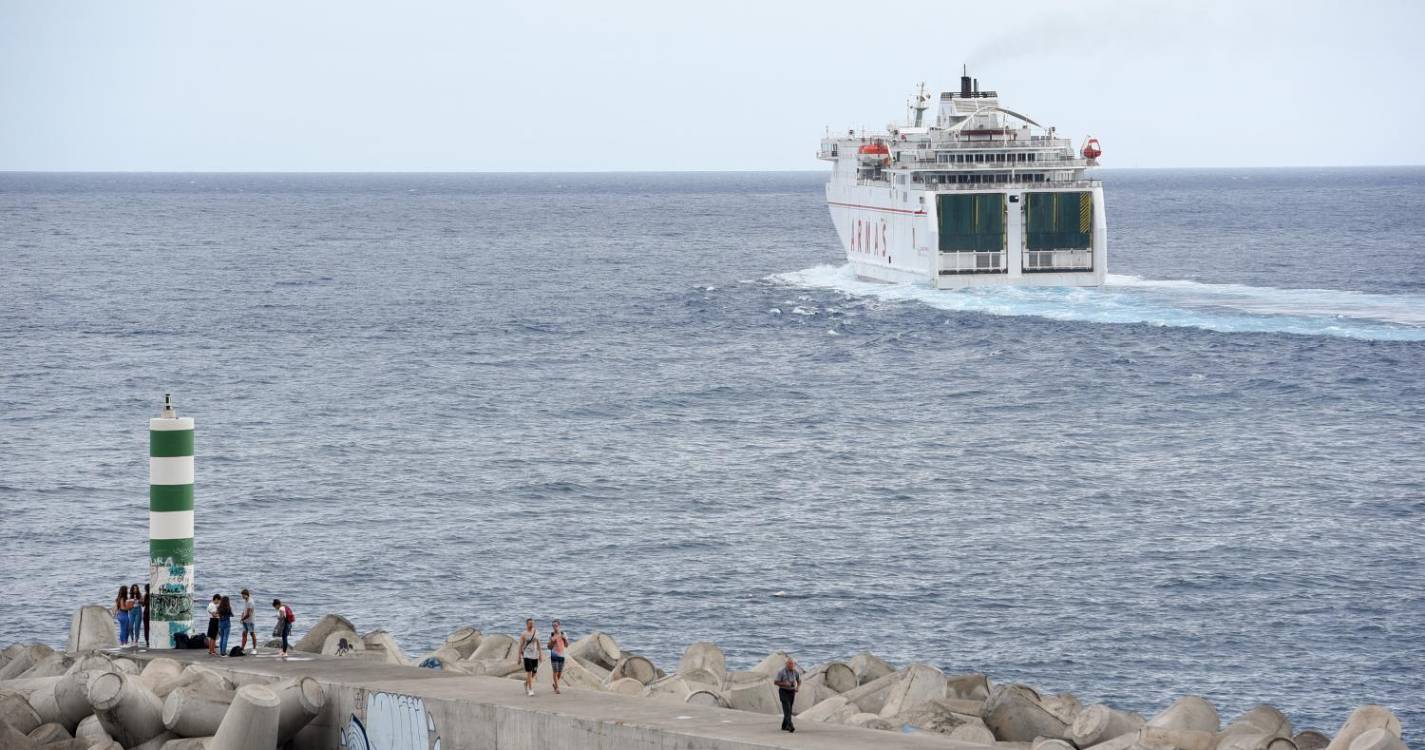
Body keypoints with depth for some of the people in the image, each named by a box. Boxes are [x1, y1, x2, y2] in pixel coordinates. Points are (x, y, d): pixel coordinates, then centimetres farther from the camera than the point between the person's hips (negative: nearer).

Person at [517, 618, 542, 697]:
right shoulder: (523, 634, -2)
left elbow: (538, 644, 15)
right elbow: (521, 645, -1)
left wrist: (540, 654, 11)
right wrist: (519, 657, -4)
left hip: (535, 655, 4)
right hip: (527, 655, -4)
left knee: (534, 673, 10)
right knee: (529, 672, -11)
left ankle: (526, 683, 36)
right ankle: (530, 690, -10)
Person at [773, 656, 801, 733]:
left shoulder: (796, 672, 1)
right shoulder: (781, 672, -12)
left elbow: (799, 681, 17)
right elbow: (775, 682, -10)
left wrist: (798, 688, -3)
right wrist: (785, 684, -22)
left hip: (792, 692, 5)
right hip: (783, 692, -5)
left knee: (789, 710, 10)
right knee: (787, 709, -17)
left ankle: (784, 726, 23)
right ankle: (790, 726, -27)